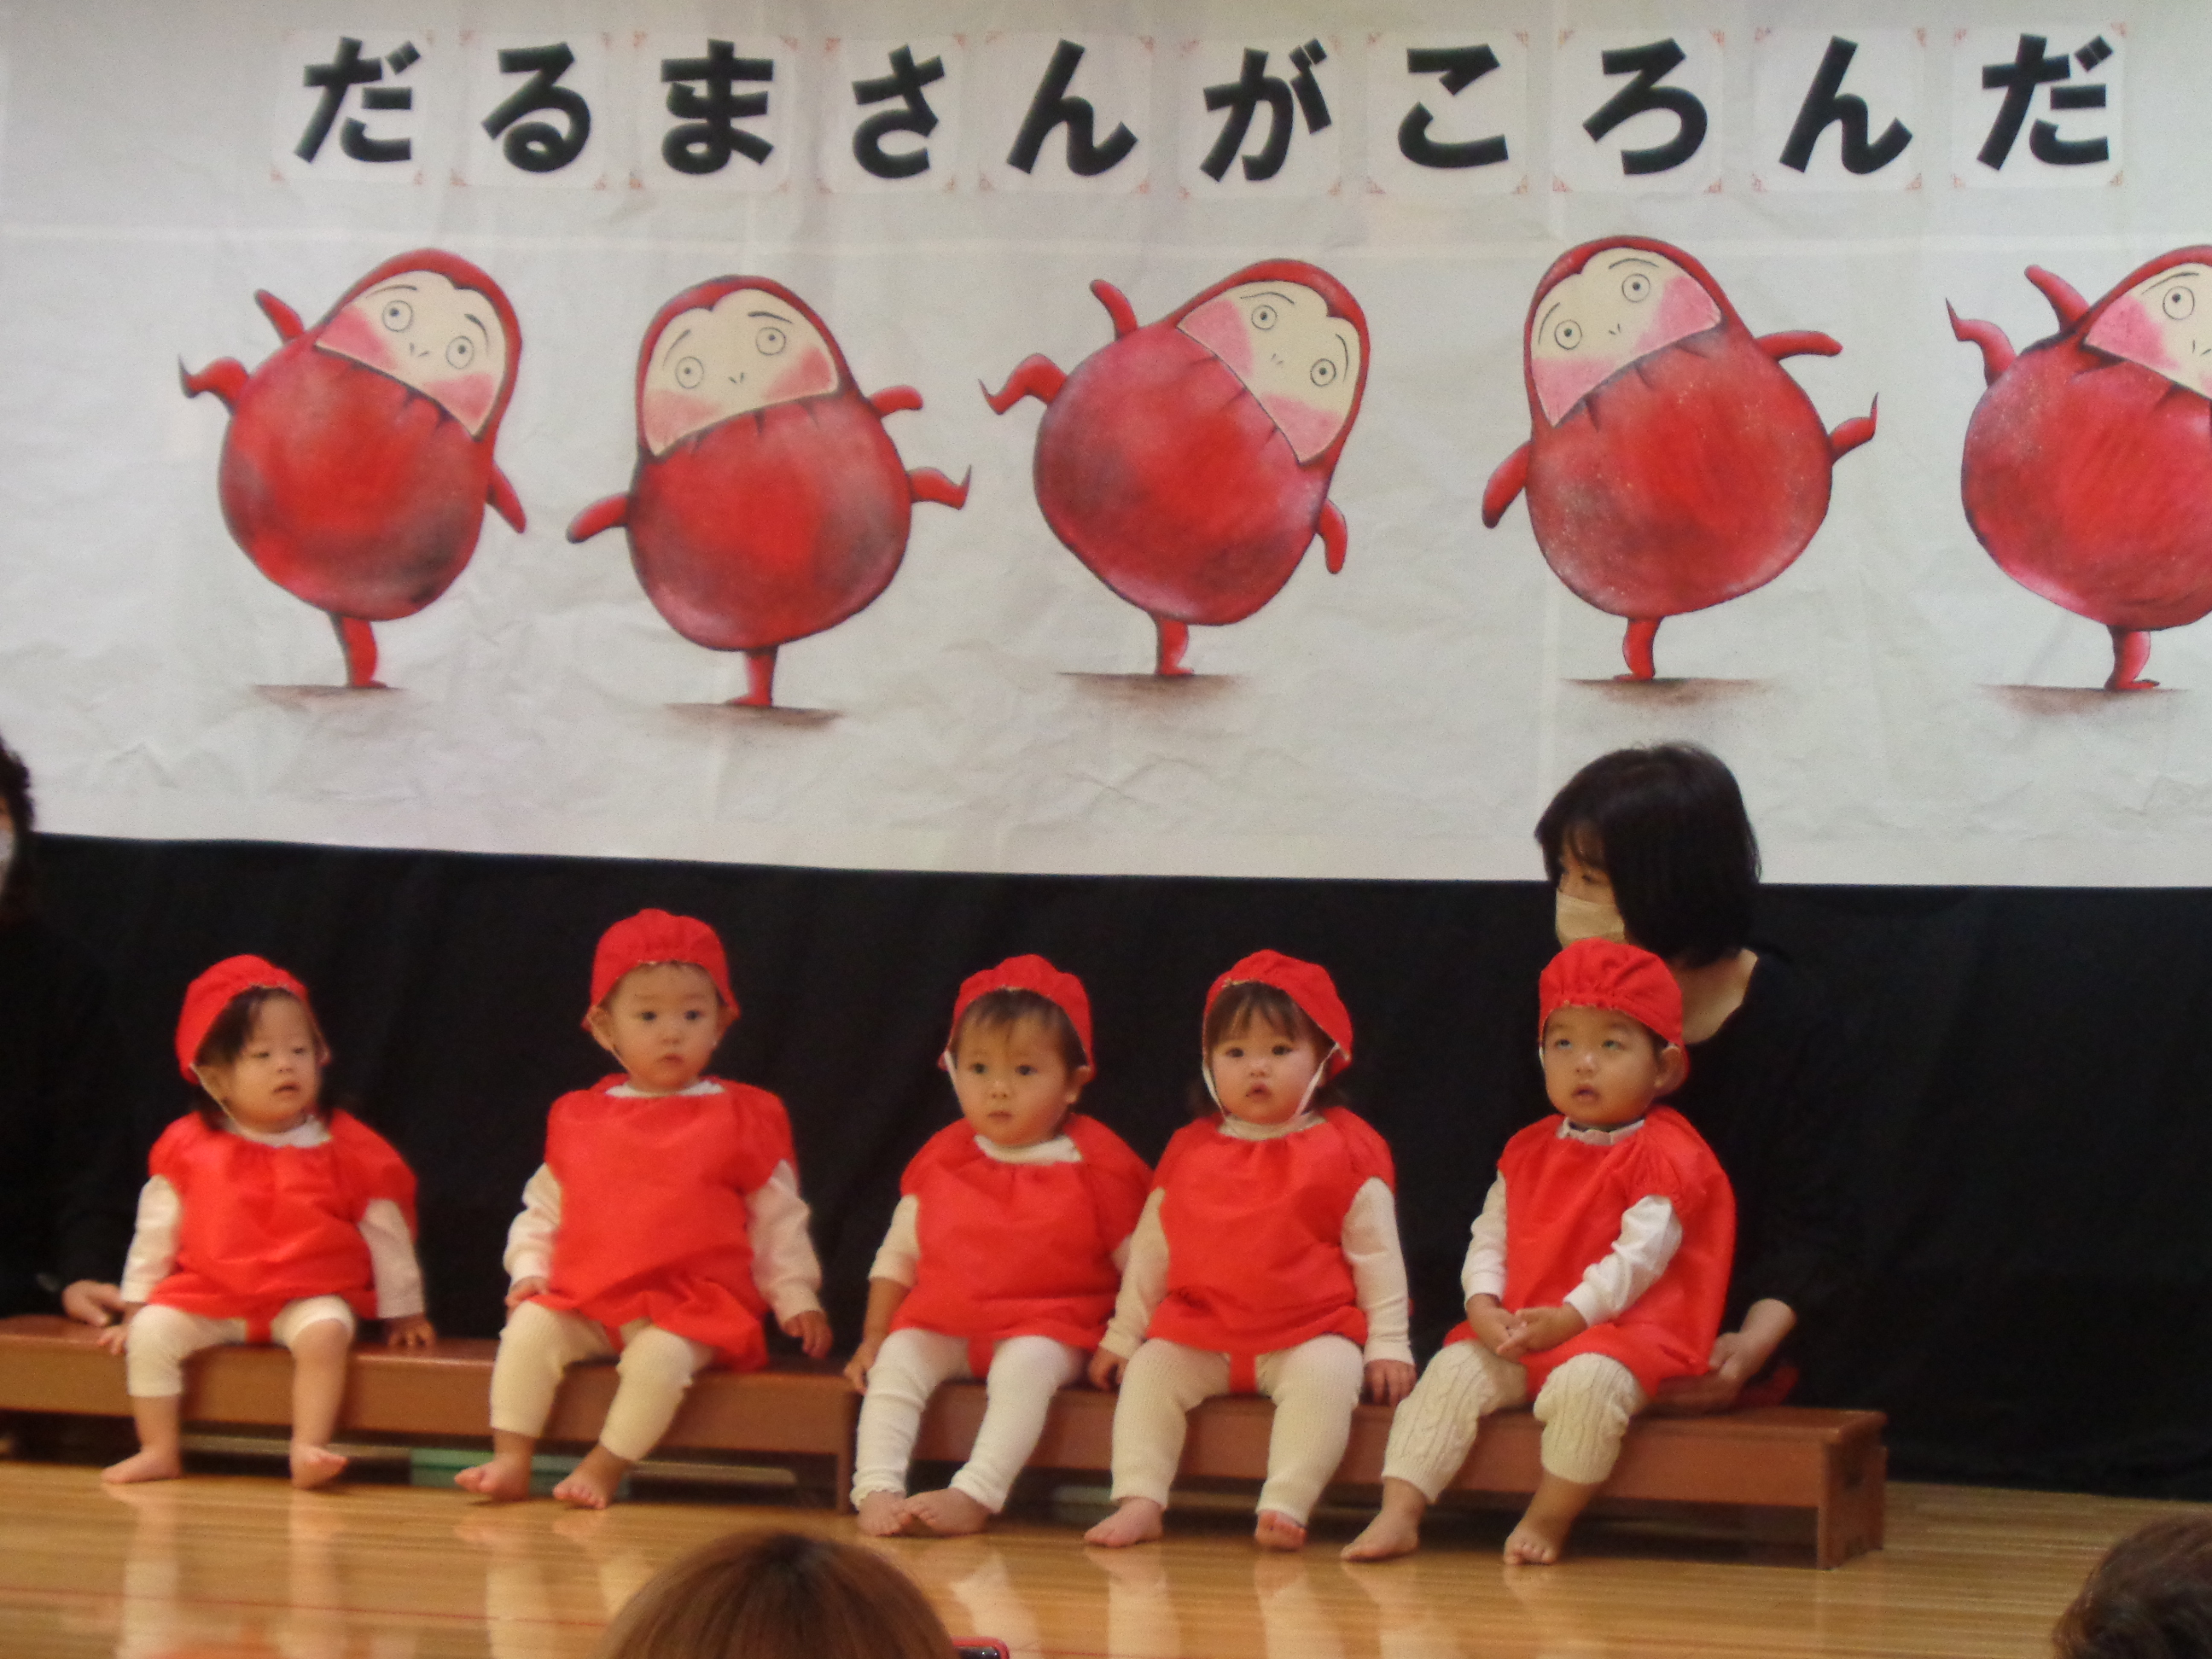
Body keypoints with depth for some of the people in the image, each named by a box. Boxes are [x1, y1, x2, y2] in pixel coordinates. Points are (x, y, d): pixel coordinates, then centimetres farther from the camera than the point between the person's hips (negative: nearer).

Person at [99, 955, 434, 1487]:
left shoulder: (346, 1148, -2)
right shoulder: (186, 1149, 0)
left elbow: (387, 1233, 7)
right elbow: (154, 1237, 10)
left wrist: (403, 1313, 10)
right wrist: (133, 1311, 12)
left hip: (309, 1298, -2)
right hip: (209, 1295, 2)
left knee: (326, 1331, -32)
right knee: (151, 1332, -21)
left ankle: (308, 1447, -33)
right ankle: (158, 1451, -12)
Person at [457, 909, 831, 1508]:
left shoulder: (743, 1117, 7)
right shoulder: (578, 1118, 14)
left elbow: (778, 1216, 10)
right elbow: (542, 1207, 19)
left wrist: (795, 1298, 3)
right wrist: (528, 1272, 3)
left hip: (688, 1306, -3)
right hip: (585, 1299, 3)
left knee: (661, 1353, -33)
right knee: (529, 1328, -22)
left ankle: (603, 1469, -23)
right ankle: (511, 1461, -17)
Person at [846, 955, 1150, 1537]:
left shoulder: (1095, 1167, -1)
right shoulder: (941, 1161, 9)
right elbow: (897, 1255, 15)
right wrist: (874, 1335, 7)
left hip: (1047, 1330, -4)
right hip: (942, 1324, 4)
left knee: (1025, 1365, -35)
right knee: (896, 1362, -24)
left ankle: (977, 1493, -45)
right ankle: (876, 1488, -34)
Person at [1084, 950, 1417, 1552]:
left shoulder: (1344, 1152, 2)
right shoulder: (1188, 1152, 12)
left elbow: (1377, 1255, 4)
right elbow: (1151, 1249, 18)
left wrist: (1387, 1345, -1)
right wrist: (1122, 1336, 17)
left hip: (1309, 1334, -4)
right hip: (1198, 1334, 4)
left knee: (1326, 1372, -32)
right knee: (1149, 1371, -18)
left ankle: (1287, 1506, -38)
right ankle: (1139, 1502, -24)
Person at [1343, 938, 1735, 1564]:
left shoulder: (1666, 1155, -5)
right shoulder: (1529, 1152, 16)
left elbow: (1640, 1255, -15)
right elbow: (1490, 1237, 13)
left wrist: (1568, 1317, -22)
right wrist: (1483, 1306, -8)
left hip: (1619, 1330, -6)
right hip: (1513, 1332, 6)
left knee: (1587, 1379, -35)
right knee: (1452, 1371, -14)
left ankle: (1548, 1520, -22)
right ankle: (1397, 1515, -20)